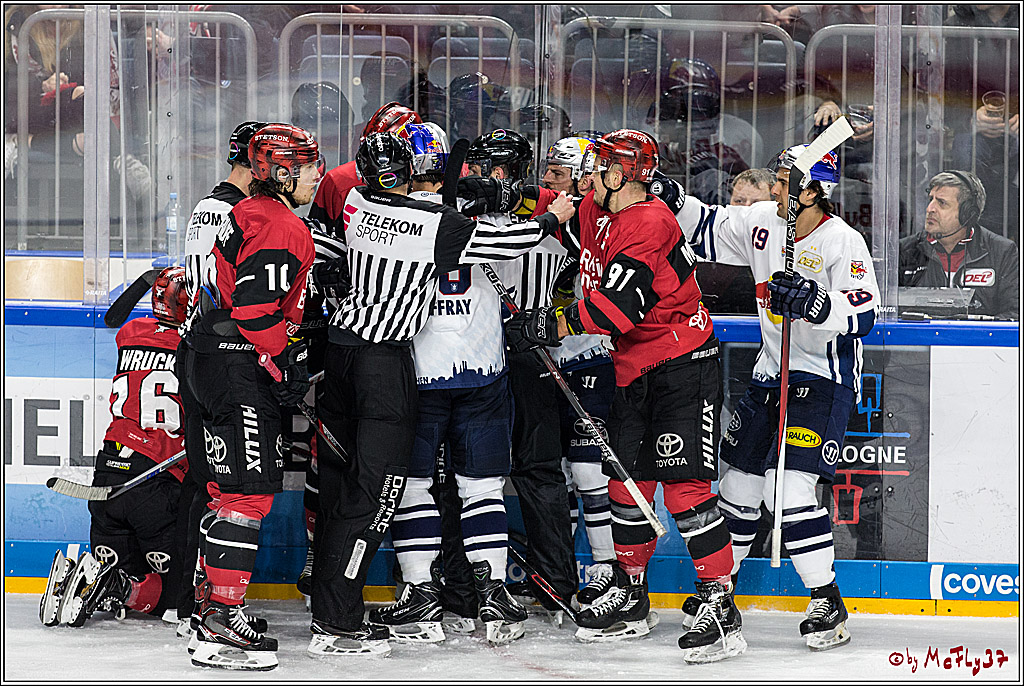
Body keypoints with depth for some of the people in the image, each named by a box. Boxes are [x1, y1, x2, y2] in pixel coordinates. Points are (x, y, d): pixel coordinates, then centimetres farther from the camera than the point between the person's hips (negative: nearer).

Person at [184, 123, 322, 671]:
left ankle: (213, 604, 25)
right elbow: (255, 308, -23)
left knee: (232, 489, 17)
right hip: (238, 367, -11)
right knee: (250, 491, -11)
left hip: (214, 356, 11)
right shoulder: (281, 227, -16)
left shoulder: (251, 212, 17)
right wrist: (286, 364, -16)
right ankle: (219, 626, -13)